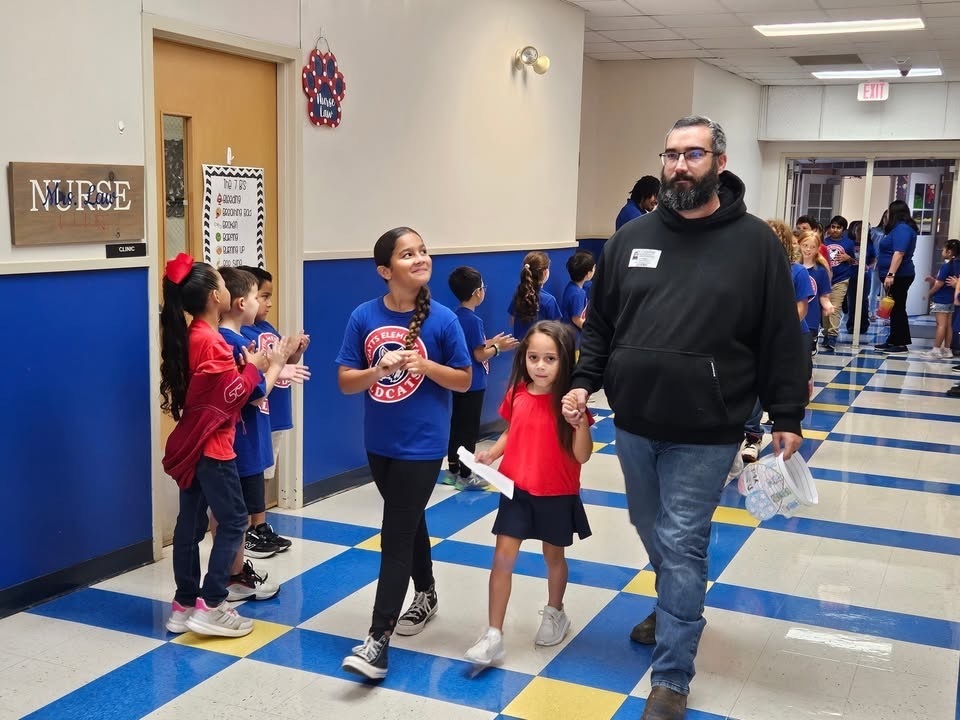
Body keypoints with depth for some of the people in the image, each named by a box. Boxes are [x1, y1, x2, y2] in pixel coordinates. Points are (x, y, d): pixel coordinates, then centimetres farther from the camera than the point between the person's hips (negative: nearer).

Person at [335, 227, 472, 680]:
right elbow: (345, 381, -4)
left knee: (395, 536, -5)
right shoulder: (364, 317, -6)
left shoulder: (442, 319, -11)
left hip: (422, 445, -4)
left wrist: (427, 366, -21)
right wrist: (377, 370, -24)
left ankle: (377, 641, -2)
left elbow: (464, 381, -4)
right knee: (409, 523, 22)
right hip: (379, 442, 4)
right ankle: (426, 596, 45)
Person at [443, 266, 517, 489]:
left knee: (457, 425, 15)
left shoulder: (456, 317, 6)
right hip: (473, 384, -9)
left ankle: (452, 470, 23)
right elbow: (479, 355, -18)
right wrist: (497, 347, -3)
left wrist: (490, 342, 13)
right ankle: (465, 476, 7)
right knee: (469, 429, 0)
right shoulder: (473, 320, -20)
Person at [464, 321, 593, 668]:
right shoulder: (517, 394, -4)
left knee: (553, 556, 17)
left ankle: (555, 613, 42)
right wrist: (492, 453, -5)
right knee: (502, 558, -2)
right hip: (516, 490, 3)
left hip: (557, 495, -2)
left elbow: (582, 456, -16)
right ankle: (493, 635, 5)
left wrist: (581, 423, -33)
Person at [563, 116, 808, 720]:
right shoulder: (631, 239, 5)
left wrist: (787, 417, -5)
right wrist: (584, 382, 0)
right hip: (633, 425, 5)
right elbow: (600, 324, 11)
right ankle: (677, 609, 47)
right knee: (654, 534, 20)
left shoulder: (756, 242, -5)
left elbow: (781, 340, -4)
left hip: (705, 433, -4)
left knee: (681, 547, -2)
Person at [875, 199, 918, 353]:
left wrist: (890, 274, -28)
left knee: (897, 309, -7)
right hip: (896, 276, 10)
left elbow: (899, 253, -24)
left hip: (898, 276, -10)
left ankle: (901, 344, -4)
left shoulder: (902, 228, -15)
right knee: (895, 309, 13)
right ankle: (894, 340, 18)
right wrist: (889, 274, 25)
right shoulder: (899, 228, 18)